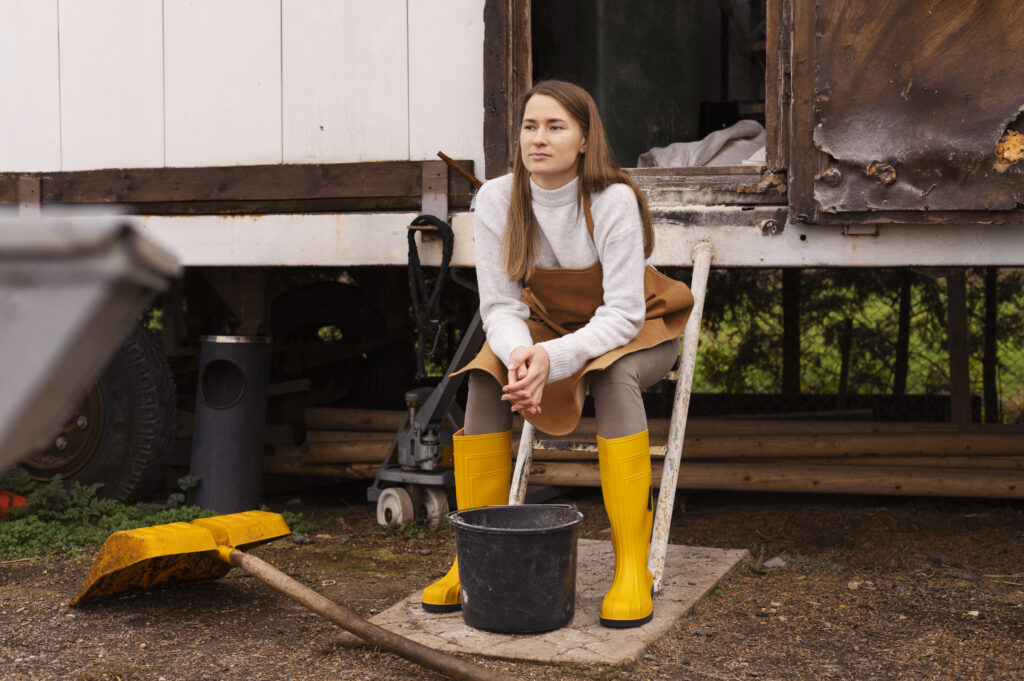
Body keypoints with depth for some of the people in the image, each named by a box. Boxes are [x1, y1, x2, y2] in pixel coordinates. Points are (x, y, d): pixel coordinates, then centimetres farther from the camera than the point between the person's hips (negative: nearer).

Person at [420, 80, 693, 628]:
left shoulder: (614, 201, -27)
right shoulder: (496, 201, -16)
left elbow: (623, 313, -29)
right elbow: (499, 305, -14)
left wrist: (553, 358, -44)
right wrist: (519, 354, -37)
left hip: (634, 332, -3)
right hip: (550, 324, 4)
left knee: (612, 376, -37)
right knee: (487, 376, -25)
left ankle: (632, 569, -33)